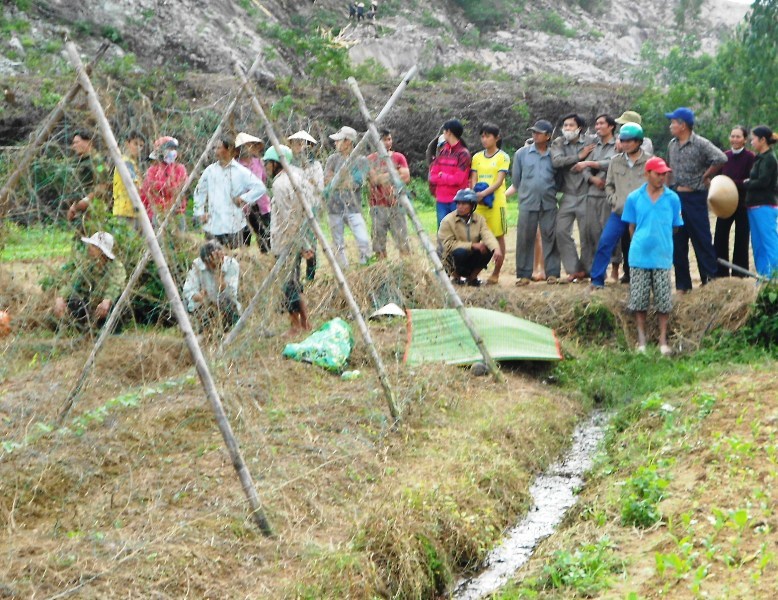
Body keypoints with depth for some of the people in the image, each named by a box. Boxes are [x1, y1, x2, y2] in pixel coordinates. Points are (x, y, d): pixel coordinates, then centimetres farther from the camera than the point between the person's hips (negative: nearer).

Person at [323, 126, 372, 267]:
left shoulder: (361, 161, 1)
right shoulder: (333, 159, 8)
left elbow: (356, 183, -11)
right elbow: (327, 181, -2)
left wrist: (336, 180, -9)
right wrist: (346, 181, -12)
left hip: (353, 208, -2)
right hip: (335, 207, 2)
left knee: (364, 241, -15)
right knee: (339, 246, 5)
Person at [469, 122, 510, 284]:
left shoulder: (503, 157, 0)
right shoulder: (477, 157, 12)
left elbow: (499, 181, -9)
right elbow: (473, 180, 8)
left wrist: (484, 193, -21)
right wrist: (475, 193, -13)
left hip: (496, 202, -4)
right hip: (478, 203, 4)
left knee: (498, 237, 1)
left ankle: (496, 274, 7)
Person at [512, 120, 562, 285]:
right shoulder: (521, 153, 4)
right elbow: (516, 178, 10)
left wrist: (550, 193, 8)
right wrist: (525, 193, 11)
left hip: (549, 204, 0)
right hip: (527, 204, 0)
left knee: (550, 238, 1)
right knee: (525, 239, 1)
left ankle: (552, 273, 7)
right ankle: (523, 274, 8)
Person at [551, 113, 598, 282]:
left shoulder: (591, 141, 1)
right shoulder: (558, 144, 7)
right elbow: (556, 161, -11)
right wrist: (579, 156, -13)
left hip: (586, 194, -3)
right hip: (568, 196, 3)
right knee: (561, 231, -2)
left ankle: (586, 268, 14)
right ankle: (574, 269, 6)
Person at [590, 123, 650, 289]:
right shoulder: (615, 161, 10)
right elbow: (609, 185, 16)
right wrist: (614, 201, 0)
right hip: (619, 213, 2)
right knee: (605, 242, -9)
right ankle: (597, 280, -4)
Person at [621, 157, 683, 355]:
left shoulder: (672, 198, 1)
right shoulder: (634, 198, 2)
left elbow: (674, 227, 10)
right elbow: (631, 226, 9)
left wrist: (661, 242, 9)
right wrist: (640, 242, 7)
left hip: (662, 257, 0)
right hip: (639, 256, 0)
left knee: (664, 301, 2)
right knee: (639, 300, 4)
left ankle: (663, 339, 12)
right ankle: (641, 339, 14)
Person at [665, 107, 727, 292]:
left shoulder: (701, 144, -11)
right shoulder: (672, 144, 10)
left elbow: (721, 159, -21)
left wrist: (705, 177, -12)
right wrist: (671, 186, 12)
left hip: (695, 198, -6)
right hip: (675, 197, 7)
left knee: (702, 241, -2)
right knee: (678, 243, 8)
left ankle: (710, 280, 7)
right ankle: (682, 284, 16)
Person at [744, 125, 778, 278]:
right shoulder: (761, 158, 17)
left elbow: (763, 181, -19)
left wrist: (747, 184, -7)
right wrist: (749, 183, -1)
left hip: (765, 206, -10)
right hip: (756, 206, 10)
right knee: (758, 244, 11)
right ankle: (763, 278, 16)